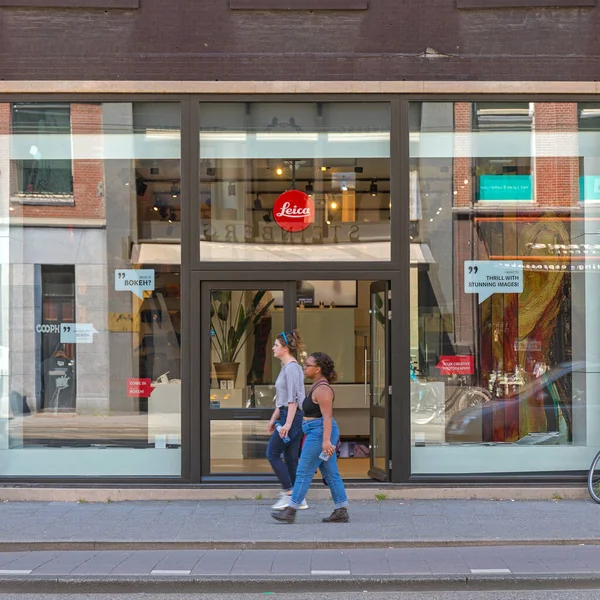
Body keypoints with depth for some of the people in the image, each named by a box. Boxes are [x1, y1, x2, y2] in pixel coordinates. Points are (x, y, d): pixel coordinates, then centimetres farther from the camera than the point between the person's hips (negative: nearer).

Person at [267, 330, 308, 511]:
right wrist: (274, 418, 25)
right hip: (288, 416, 10)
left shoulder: (292, 368, -14)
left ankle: (289, 493, -3)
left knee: (273, 453, -6)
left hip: (292, 415, -10)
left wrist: (288, 423, -23)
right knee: (290, 458, 9)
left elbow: (293, 398, -20)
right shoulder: (286, 367, 18)